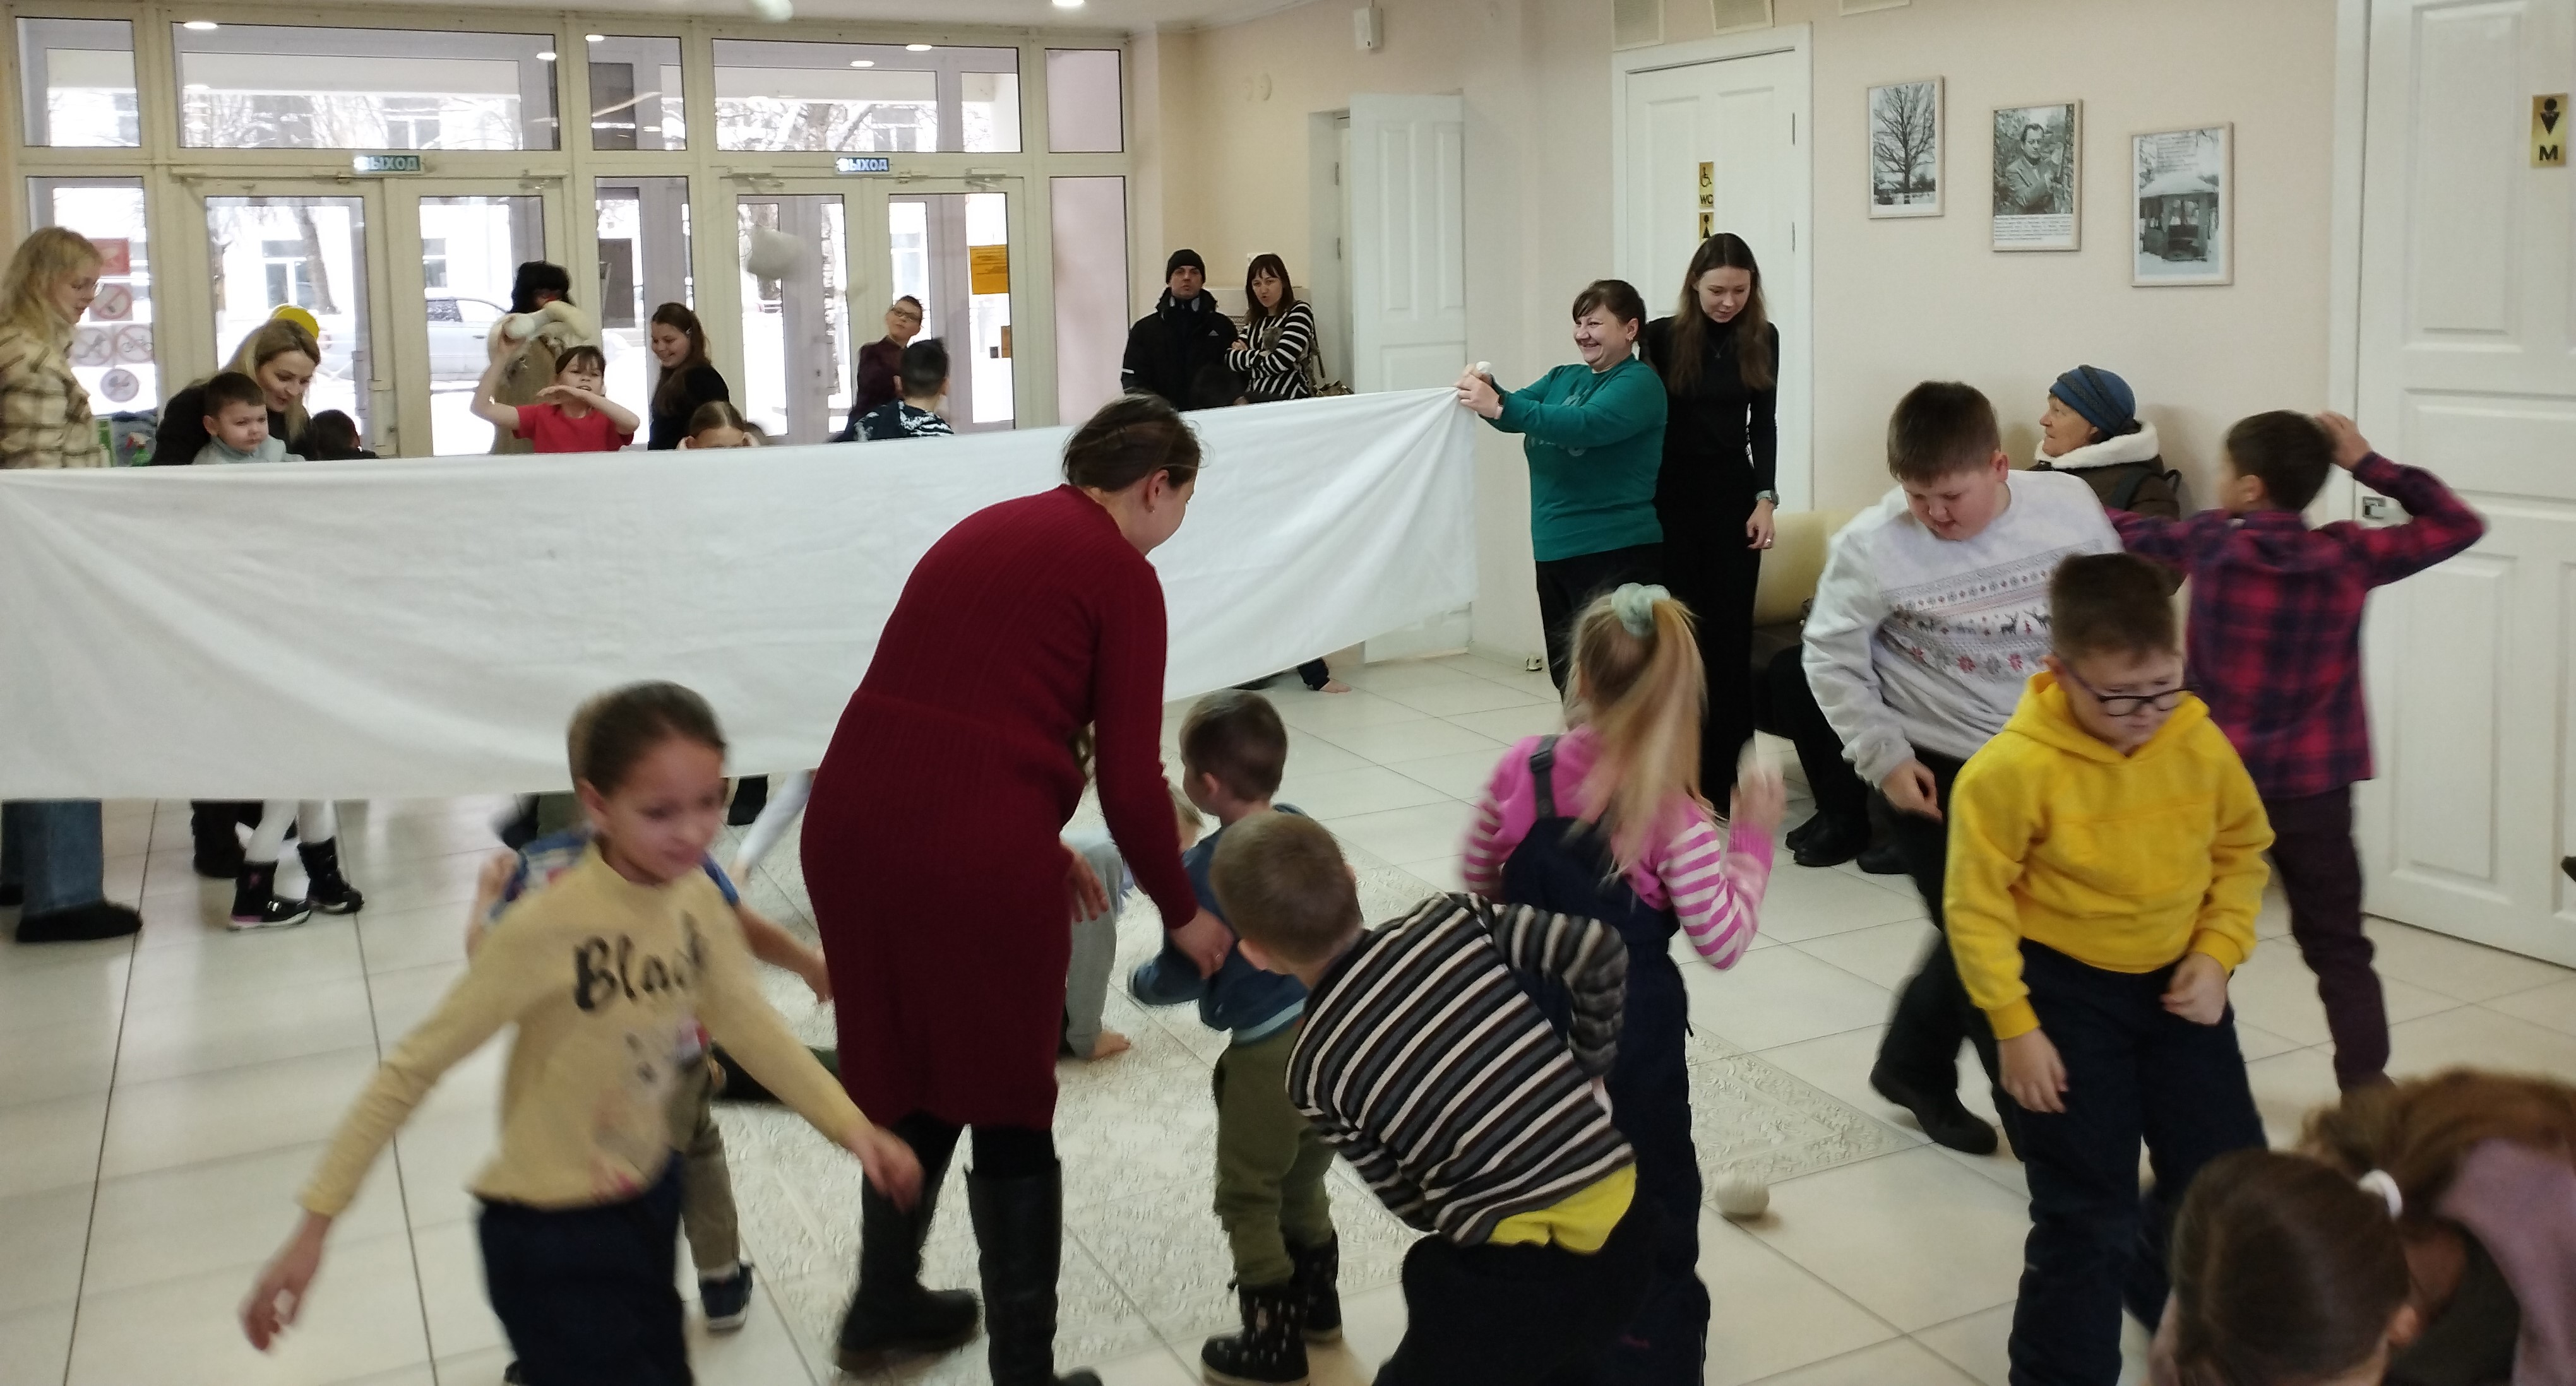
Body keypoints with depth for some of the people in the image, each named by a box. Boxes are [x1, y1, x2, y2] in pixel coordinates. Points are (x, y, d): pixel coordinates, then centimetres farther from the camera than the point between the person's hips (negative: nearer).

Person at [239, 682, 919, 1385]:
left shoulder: (699, 898, -8)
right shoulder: (548, 927, -25)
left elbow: (746, 1020, 2)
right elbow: (413, 1068, -20)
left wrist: (851, 1125, -7)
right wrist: (315, 1224, -21)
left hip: (650, 1198, 7)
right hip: (552, 1235, -6)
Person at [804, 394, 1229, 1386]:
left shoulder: (985, 529, 19)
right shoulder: (1122, 574, -1)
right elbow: (1131, 777, -5)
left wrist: (1043, 845, 30)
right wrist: (1182, 912, 9)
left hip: (851, 819, 7)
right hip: (975, 846, -6)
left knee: (910, 1076, 24)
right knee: (1009, 1106, 11)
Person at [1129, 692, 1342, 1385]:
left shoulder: (1206, 868, -18)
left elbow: (1184, 975, -14)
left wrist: (1140, 982, 9)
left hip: (1269, 1050, -7)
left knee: (1248, 1196, 9)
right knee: (1302, 1178, 25)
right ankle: (1316, 1301, 39)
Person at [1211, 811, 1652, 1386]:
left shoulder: (1313, 1069, -3)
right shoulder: (1453, 920, 0)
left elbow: (1416, 1207, 4)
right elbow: (1603, 949, -2)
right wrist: (1588, 1069, 12)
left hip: (1518, 1276, -4)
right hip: (1630, 1226, 5)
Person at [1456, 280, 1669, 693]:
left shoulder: (1639, 383, -8)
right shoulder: (1563, 378, 16)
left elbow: (1586, 425, -24)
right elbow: (1516, 413, 4)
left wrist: (1500, 406, -31)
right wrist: (1485, 391, -18)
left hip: (1614, 553, -8)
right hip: (1554, 550, 8)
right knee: (1567, 677, 17)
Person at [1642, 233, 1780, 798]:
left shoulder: (1762, 339, 4)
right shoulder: (1663, 336, -3)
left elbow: (1763, 424, 7)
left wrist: (1765, 498, -4)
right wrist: (1645, 501, -6)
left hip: (1734, 492, 2)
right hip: (1673, 496, -2)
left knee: (1731, 631, 1)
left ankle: (1727, 768, 7)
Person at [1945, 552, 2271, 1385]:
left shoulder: (2202, 746, -9)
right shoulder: (2013, 768, -24)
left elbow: (2241, 853, 7)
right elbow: (1978, 905, -17)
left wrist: (2217, 953, -6)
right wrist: (2015, 1028, -15)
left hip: (2176, 984, 5)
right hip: (2066, 992, -5)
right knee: (2085, 1214, 0)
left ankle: (2157, 1277, 47)